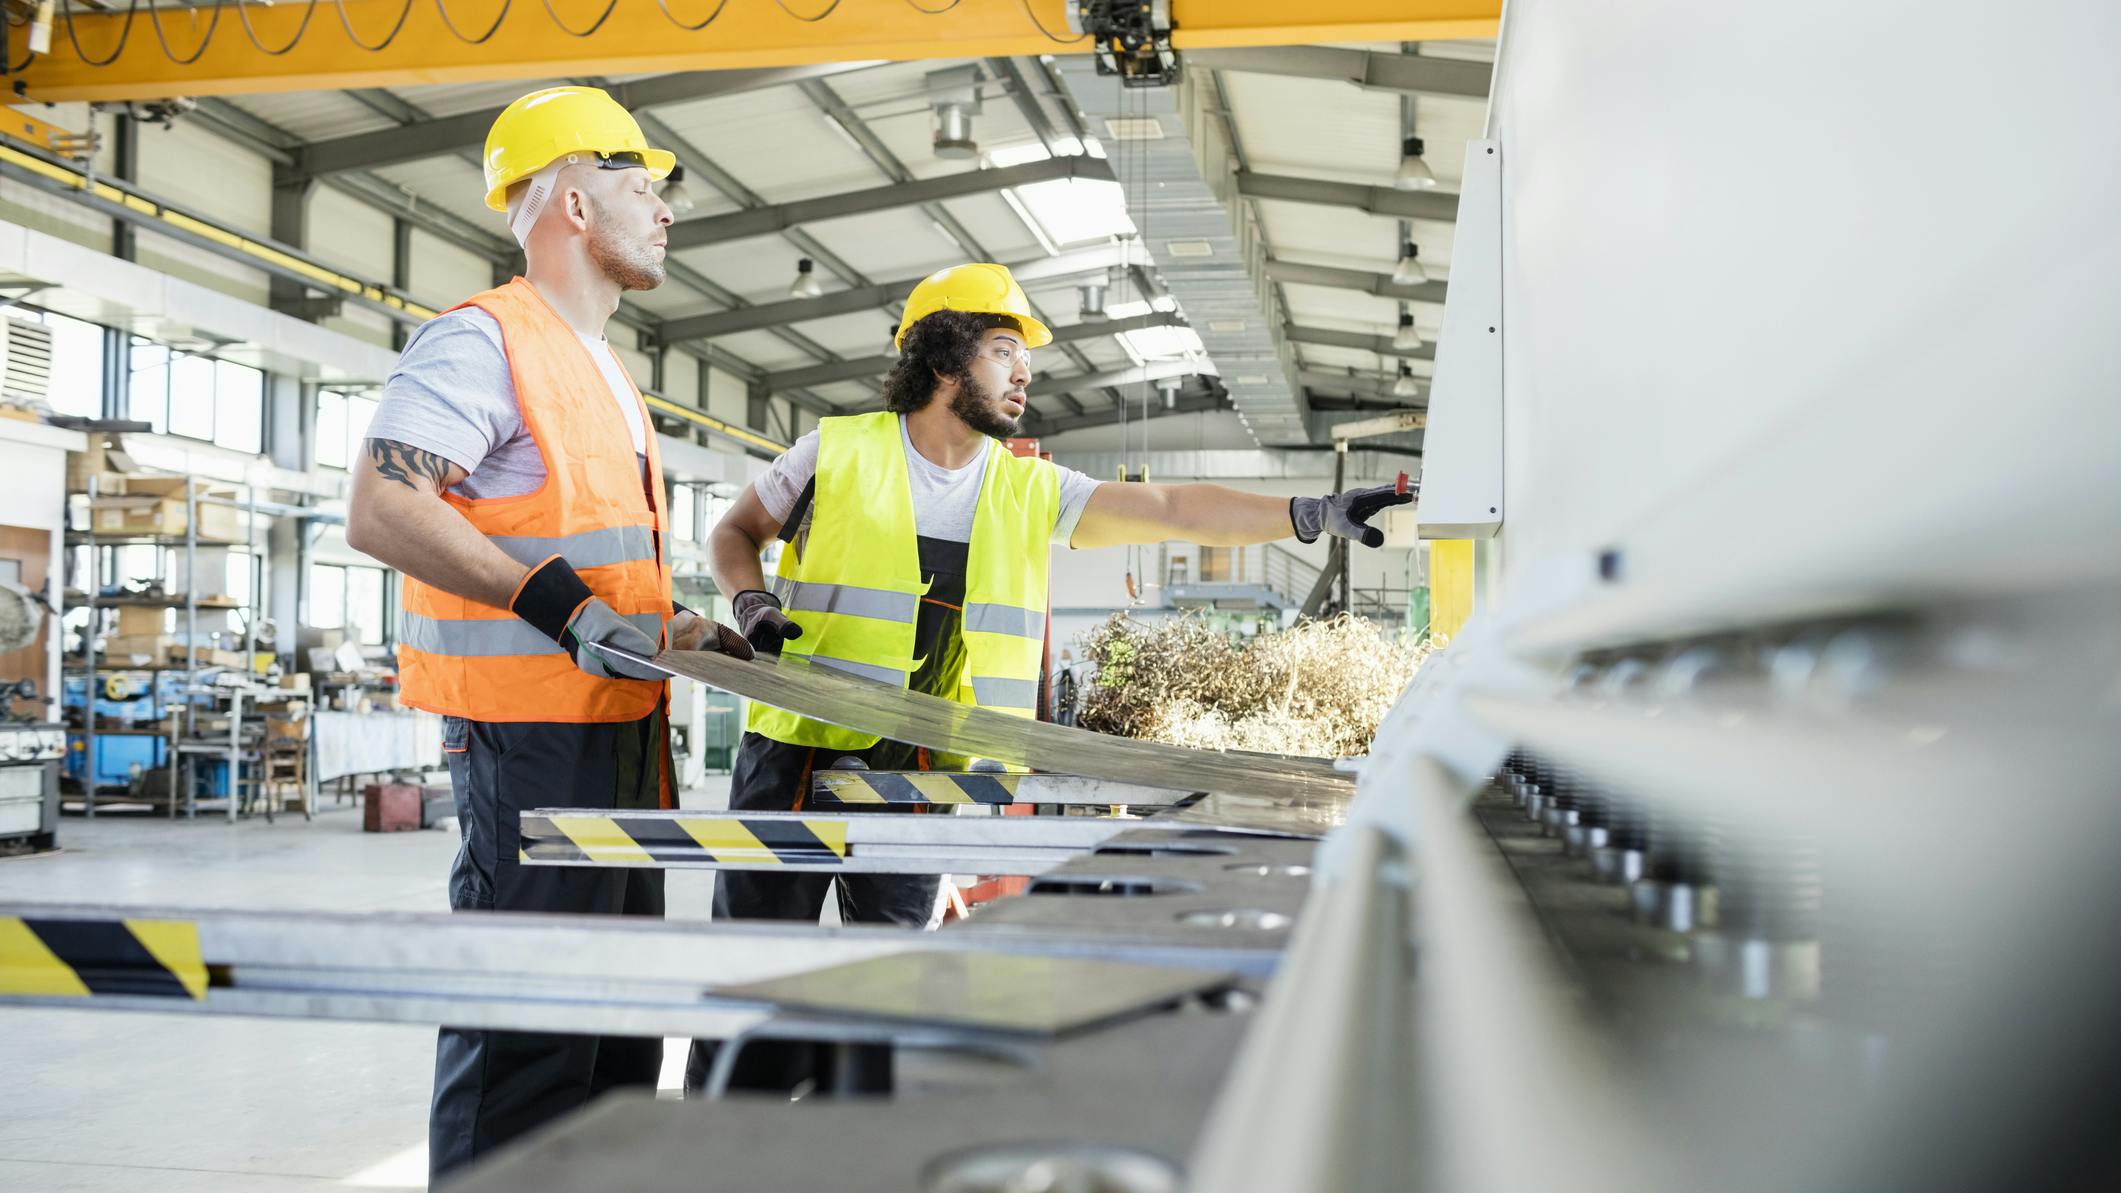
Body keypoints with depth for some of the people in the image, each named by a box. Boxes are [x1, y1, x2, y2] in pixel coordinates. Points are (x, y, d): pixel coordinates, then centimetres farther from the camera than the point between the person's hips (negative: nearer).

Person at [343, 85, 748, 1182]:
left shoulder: (601, 370, 21)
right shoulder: (484, 340, -10)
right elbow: (378, 511, -20)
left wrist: (675, 629, 15)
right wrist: (557, 602, -26)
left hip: (621, 729, 10)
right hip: (532, 731, -10)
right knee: (526, 1023, -6)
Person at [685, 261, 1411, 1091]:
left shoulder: (1032, 490, 6)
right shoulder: (838, 452, -2)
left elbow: (1173, 510, 0)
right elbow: (734, 533, 11)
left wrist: (1317, 514, -10)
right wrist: (752, 604, -10)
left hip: (923, 772, 3)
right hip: (801, 750, -3)